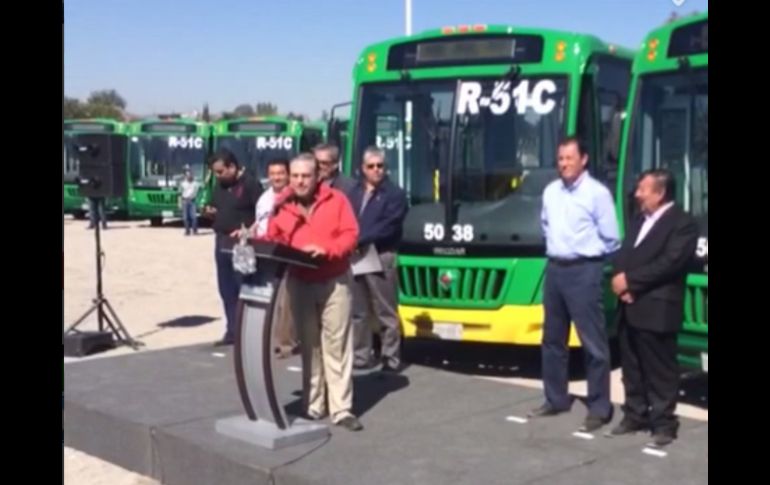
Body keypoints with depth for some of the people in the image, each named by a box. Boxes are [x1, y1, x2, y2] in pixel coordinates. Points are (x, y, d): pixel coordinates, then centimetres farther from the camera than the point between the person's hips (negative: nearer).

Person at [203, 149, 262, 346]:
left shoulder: (250, 184, -10)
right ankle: (232, 332, 19)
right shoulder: (220, 186, 14)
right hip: (222, 243, 8)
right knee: (226, 291, 11)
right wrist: (210, 212, 2)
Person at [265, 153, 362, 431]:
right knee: (309, 345, 10)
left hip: (334, 282, -3)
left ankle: (341, 409, -2)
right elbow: (273, 240, 5)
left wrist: (326, 249, -25)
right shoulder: (282, 206, 2)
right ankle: (313, 406, 16)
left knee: (336, 344, -4)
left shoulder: (336, 200, -5)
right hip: (299, 283, 3)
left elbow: (350, 234, -10)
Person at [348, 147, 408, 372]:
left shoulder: (395, 193, -2)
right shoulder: (354, 192, 17)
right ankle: (361, 356, 21)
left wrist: (359, 239, -19)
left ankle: (391, 359, 4)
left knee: (386, 313, -2)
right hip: (355, 257, 6)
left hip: (381, 258, -6)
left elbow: (387, 227, -14)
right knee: (357, 312, 11)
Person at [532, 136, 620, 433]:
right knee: (553, 339, 14)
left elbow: (610, 238, -6)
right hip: (554, 269, 7)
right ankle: (556, 399, 27)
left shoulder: (597, 193, -11)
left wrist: (586, 252, 6)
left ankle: (599, 408, 4)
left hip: (584, 271, -7)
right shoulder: (550, 192, 9)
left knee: (593, 342, -3)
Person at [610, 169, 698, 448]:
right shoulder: (639, 221, 21)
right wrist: (620, 281, -7)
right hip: (630, 308, 8)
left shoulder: (683, 223, -6)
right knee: (632, 368, 14)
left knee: (660, 370, -1)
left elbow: (670, 263, -17)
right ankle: (635, 415, 24)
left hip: (657, 310, -8)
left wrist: (630, 280, -16)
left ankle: (664, 423, 7)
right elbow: (622, 255, 14)